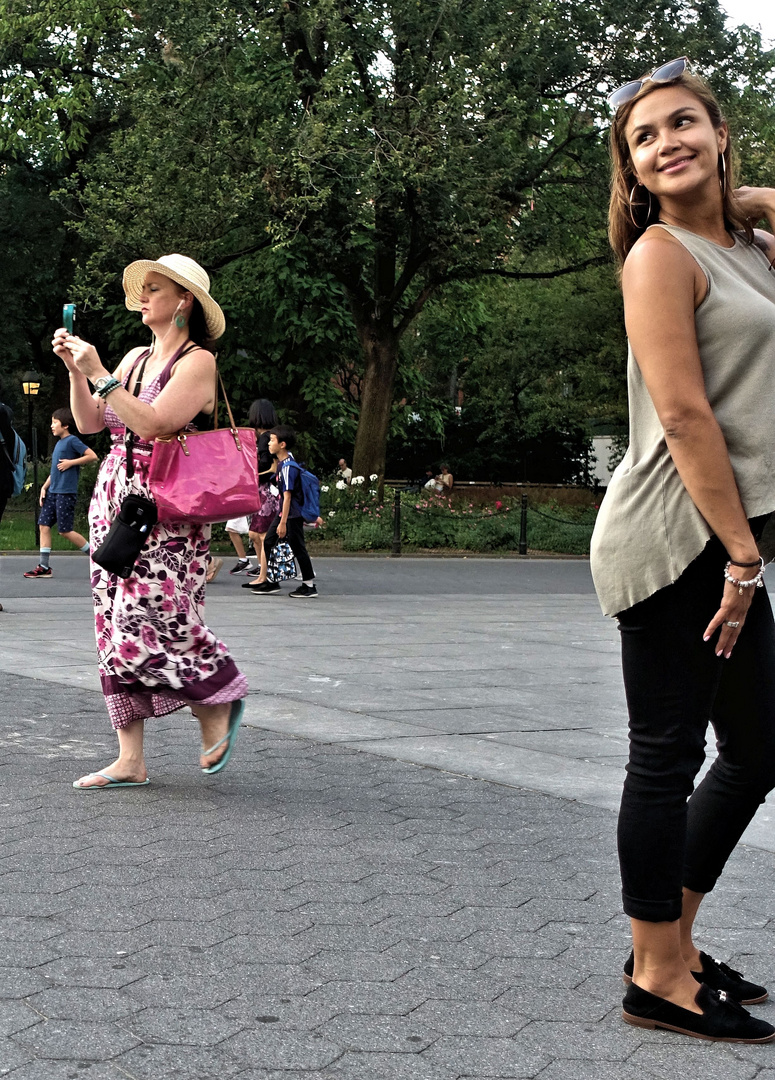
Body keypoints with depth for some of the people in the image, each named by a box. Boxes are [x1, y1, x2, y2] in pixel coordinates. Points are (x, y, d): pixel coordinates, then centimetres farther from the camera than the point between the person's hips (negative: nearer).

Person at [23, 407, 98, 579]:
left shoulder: (72, 440, -7)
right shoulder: (59, 443, 18)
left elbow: (92, 456, -16)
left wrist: (71, 462, -14)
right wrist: (44, 487, 15)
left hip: (66, 493, -9)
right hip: (52, 492, 9)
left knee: (65, 531, -7)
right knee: (44, 525, 2)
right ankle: (44, 566, 3)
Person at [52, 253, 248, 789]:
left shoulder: (198, 362, -7)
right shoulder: (136, 358, 16)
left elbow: (153, 423, -20)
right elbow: (89, 423, 14)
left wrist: (99, 374, -17)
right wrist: (76, 370, 3)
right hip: (114, 498, 8)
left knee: (150, 626, -10)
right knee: (118, 629, 5)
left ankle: (219, 704, 17)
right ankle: (131, 760, 10)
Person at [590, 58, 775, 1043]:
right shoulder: (662, 253, -9)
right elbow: (685, 415, -16)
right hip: (674, 537, -9)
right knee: (669, 756, -2)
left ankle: (673, 944, 27)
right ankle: (658, 981, 10)